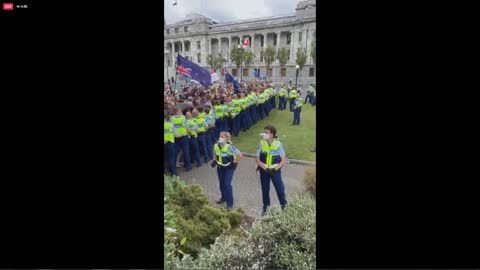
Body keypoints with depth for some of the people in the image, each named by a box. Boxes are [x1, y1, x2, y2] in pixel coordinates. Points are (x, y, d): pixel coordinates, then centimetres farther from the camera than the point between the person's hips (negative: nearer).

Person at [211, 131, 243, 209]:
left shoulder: (230, 146, -25)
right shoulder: (216, 146, -7)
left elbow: (240, 155, -22)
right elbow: (215, 154, 16)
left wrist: (234, 162, -18)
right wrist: (214, 161, 1)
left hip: (229, 167, -6)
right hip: (220, 167, 6)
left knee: (227, 184, -11)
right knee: (221, 183, 17)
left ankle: (230, 203, 0)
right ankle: (223, 197, 41)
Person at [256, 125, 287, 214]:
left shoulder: (278, 144, -11)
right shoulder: (261, 143, -7)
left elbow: (283, 160, -8)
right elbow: (257, 159, -4)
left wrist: (275, 169, -16)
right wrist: (265, 168, -15)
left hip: (275, 171, -2)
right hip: (264, 171, 2)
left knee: (280, 189, 2)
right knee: (265, 189, 14)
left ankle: (284, 206, 22)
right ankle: (266, 207, 31)